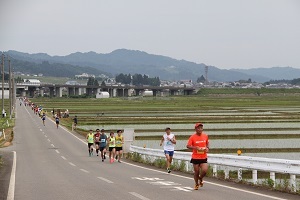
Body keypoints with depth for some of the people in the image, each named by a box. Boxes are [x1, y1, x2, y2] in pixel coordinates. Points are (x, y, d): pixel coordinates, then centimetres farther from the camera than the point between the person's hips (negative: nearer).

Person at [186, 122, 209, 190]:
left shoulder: (205, 136, 3)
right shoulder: (192, 137, -8)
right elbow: (188, 146, -11)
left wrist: (207, 148, 0)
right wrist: (195, 147, -26)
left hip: (203, 157, 2)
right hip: (195, 157, -2)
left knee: (204, 170, -12)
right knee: (196, 171, 6)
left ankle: (200, 178, 21)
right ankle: (196, 184, 29)